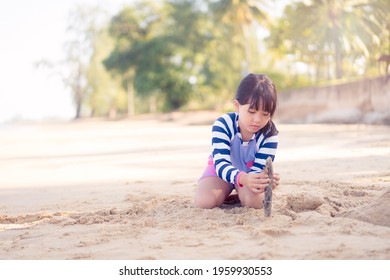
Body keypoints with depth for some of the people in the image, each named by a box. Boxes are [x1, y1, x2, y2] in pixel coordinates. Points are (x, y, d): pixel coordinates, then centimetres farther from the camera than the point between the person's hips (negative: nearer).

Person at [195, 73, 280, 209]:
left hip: (249, 173, 0)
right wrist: (244, 178, -59)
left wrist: (266, 179, -53)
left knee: (256, 201, -33)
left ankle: (238, 196, 2)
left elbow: (258, 170, -25)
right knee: (204, 201, -29)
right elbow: (221, 164, -37)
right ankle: (224, 194, 5)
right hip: (222, 171, 0)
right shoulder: (223, 125, -29)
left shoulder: (270, 135, -25)